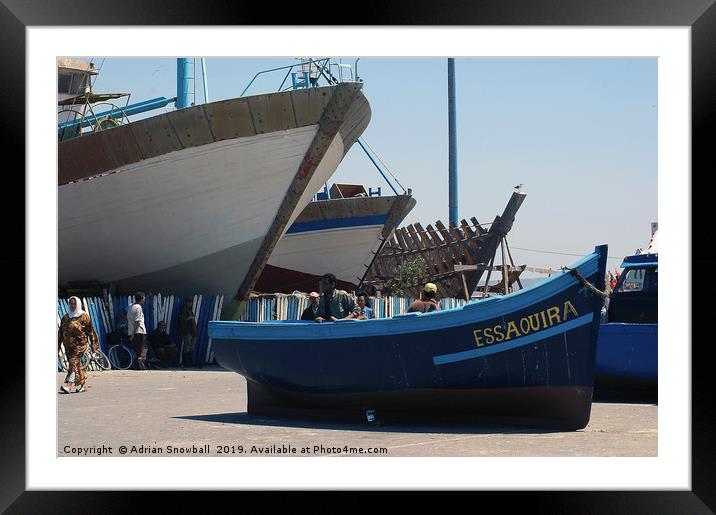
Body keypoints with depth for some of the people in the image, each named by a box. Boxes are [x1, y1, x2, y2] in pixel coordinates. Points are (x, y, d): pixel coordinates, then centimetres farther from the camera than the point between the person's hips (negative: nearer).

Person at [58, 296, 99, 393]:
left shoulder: (84, 316, -2)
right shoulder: (66, 317, 13)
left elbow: (90, 331, -1)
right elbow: (61, 332, 15)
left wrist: (93, 345, -4)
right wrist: (58, 345, 12)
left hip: (80, 343, -6)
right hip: (68, 344, 6)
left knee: (73, 362, -16)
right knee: (77, 364, 7)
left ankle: (68, 385, -23)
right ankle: (83, 384, 18)